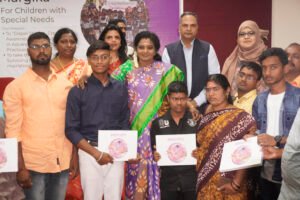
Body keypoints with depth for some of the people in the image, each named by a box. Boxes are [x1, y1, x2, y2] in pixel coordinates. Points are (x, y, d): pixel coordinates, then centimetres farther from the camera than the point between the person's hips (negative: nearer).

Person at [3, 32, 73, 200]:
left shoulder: (66, 84, 7)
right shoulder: (15, 87, -4)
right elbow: (13, 130, -7)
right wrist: (21, 167, -11)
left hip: (63, 162, 3)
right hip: (33, 164, -3)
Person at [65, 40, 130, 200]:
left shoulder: (120, 89, 6)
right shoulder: (78, 90, -2)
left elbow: (125, 122, 11)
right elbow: (71, 130, -5)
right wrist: (96, 153, -12)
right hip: (89, 152, -2)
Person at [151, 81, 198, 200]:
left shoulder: (197, 120, -1)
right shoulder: (158, 123, 5)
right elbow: (153, 150, 7)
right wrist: (155, 155, -14)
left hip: (193, 178, -1)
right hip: (168, 180, 2)